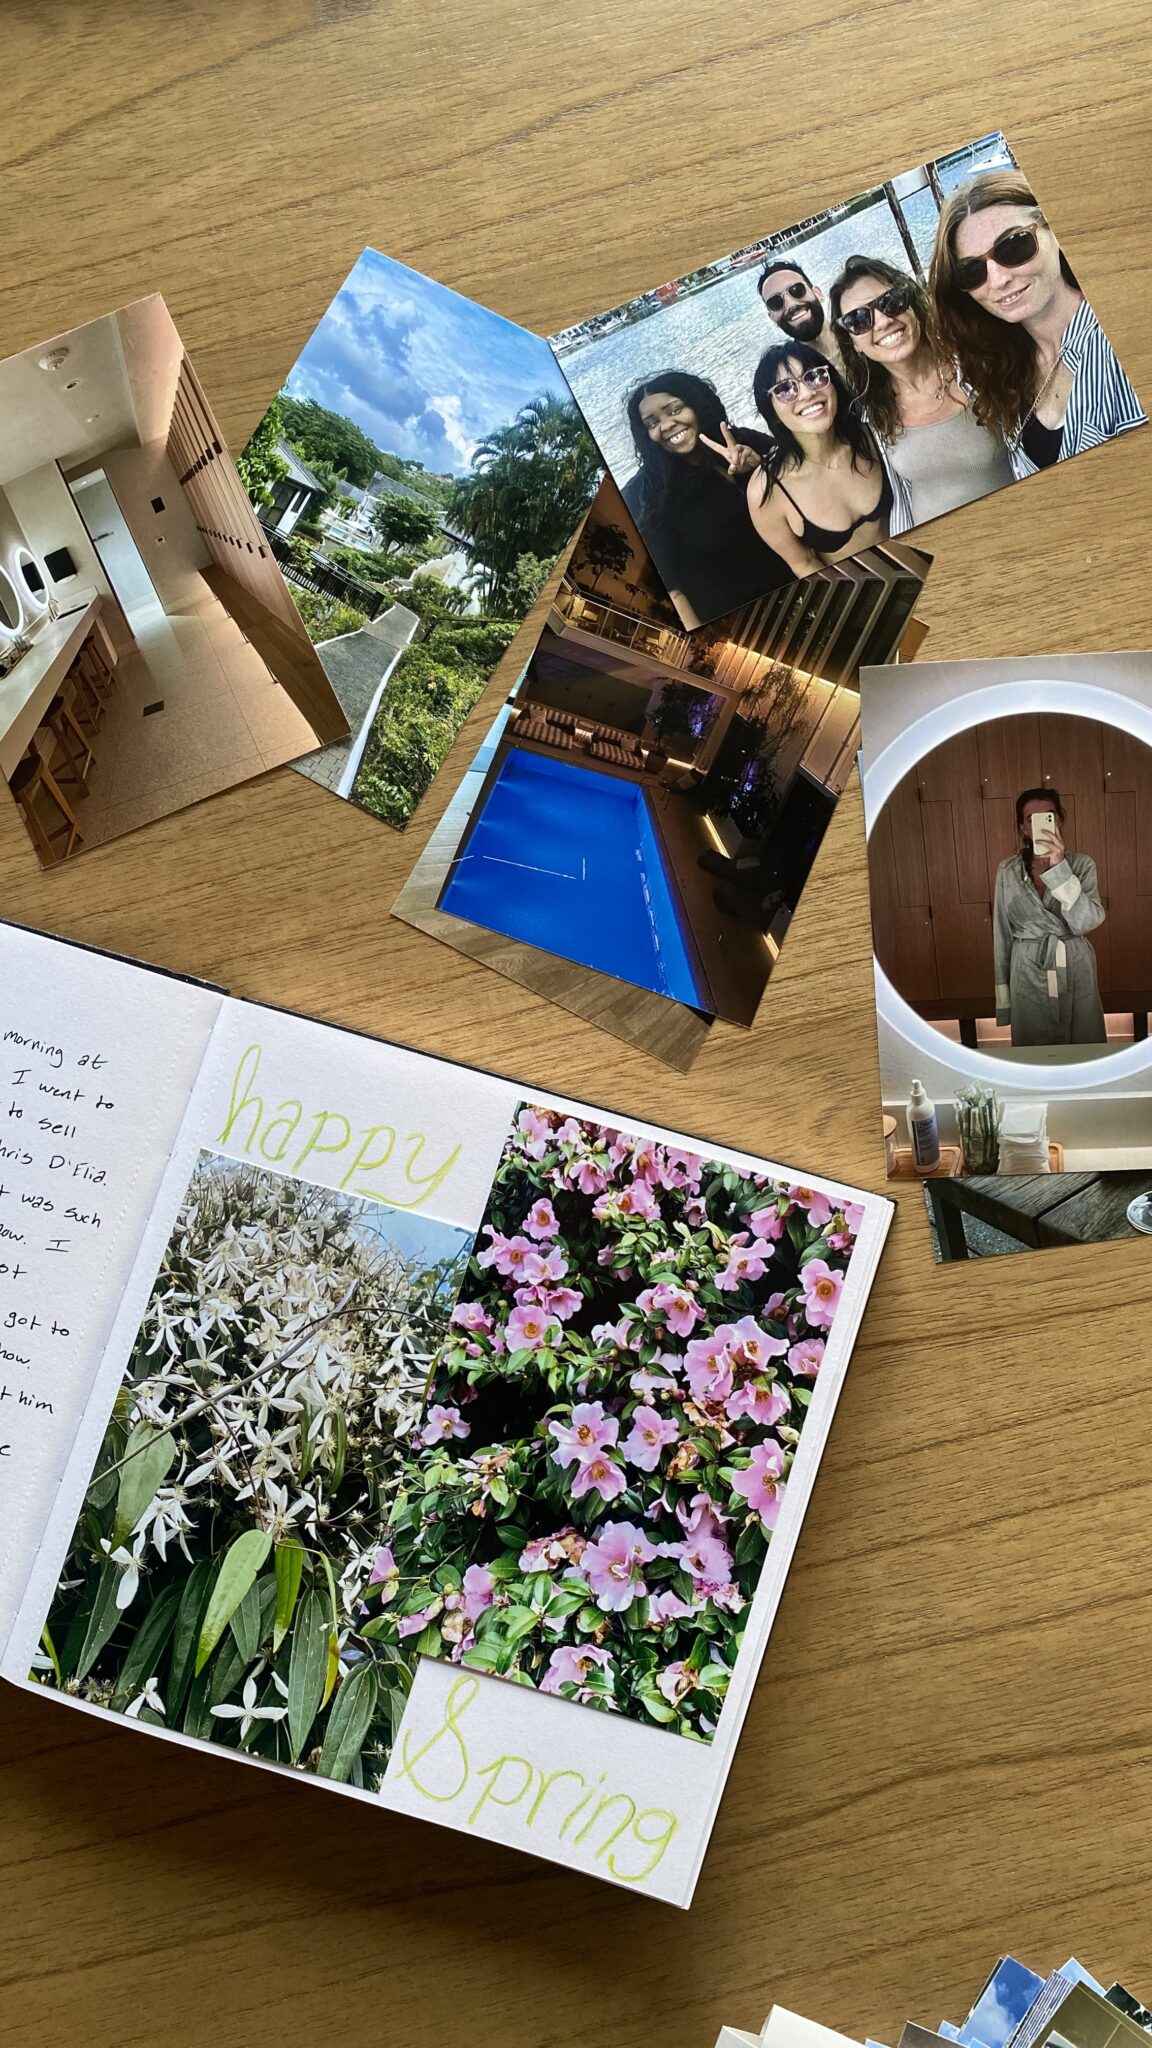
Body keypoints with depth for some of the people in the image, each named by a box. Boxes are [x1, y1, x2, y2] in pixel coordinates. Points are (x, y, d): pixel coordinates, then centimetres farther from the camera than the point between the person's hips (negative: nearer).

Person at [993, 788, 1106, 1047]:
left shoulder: (1082, 864, -3)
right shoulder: (1007, 870, 1)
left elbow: (1085, 922, -17)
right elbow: (1002, 934, 5)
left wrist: (1059, 867, -24)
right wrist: (1003, 995, 4)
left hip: (1075, 972, -1)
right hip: (1029, 975, 1)